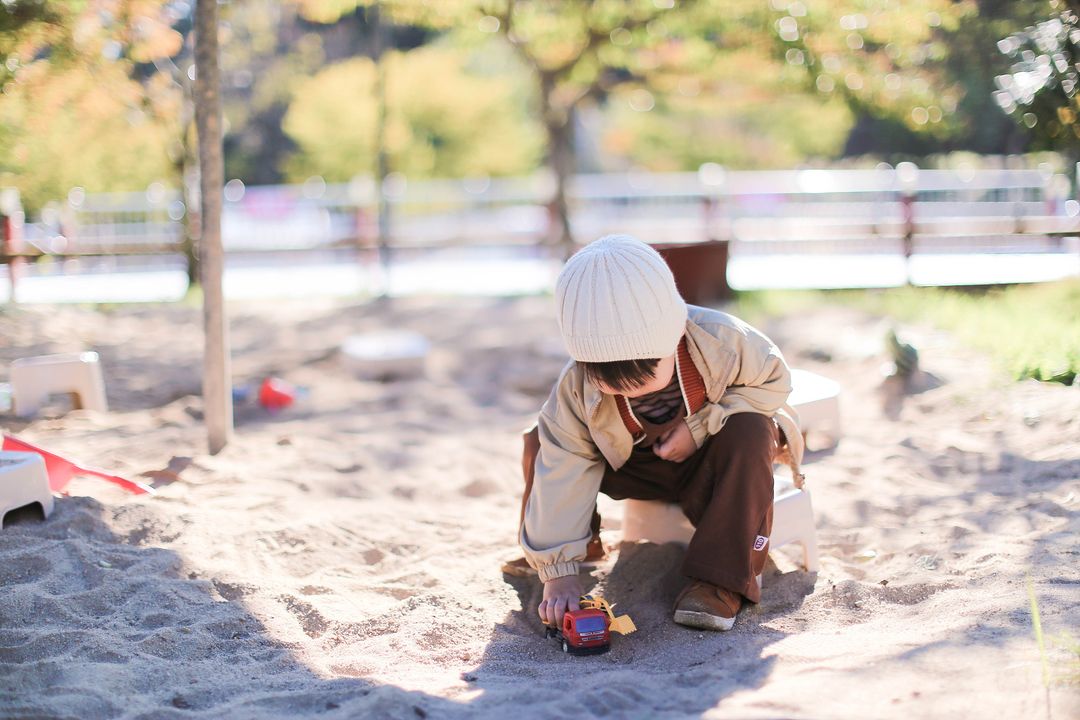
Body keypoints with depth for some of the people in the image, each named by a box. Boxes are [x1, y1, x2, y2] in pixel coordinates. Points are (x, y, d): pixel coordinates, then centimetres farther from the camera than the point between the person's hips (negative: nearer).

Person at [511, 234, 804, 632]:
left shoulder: (721, 339, -33)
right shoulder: (575, 389, -28)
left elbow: (774, 380, -16)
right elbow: (562, 474, -27)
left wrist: (700, 425, -29)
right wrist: (557, 569, -31)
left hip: (714, 456, -1)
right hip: (636, 465, 2)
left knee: (749, 433, -36)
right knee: (540, 442, -17)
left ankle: (726, 578, -29)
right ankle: (567, 546, 7)